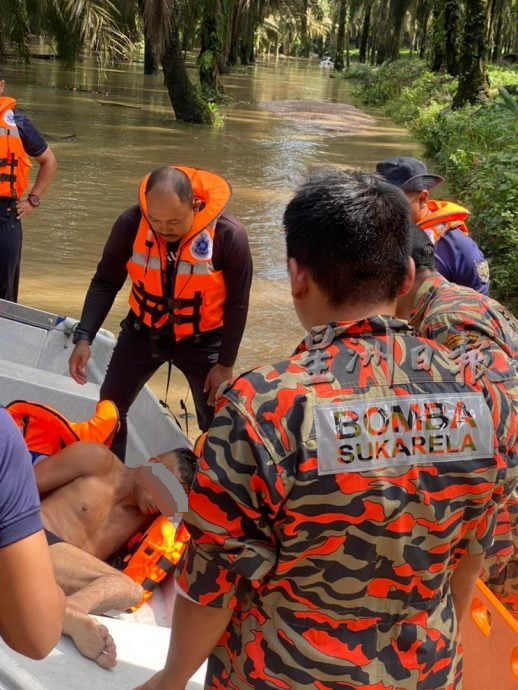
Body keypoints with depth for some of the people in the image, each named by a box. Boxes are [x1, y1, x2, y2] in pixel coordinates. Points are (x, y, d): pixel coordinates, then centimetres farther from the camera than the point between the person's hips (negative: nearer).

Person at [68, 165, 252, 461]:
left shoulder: (229, 234, -27)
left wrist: (225, 364, -10)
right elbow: (106, 283, -8)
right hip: (143, 332, 3)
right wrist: (84, 338, -18)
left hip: (203, 340, -2)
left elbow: (237, 304, -15)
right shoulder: (131, 223, -21)